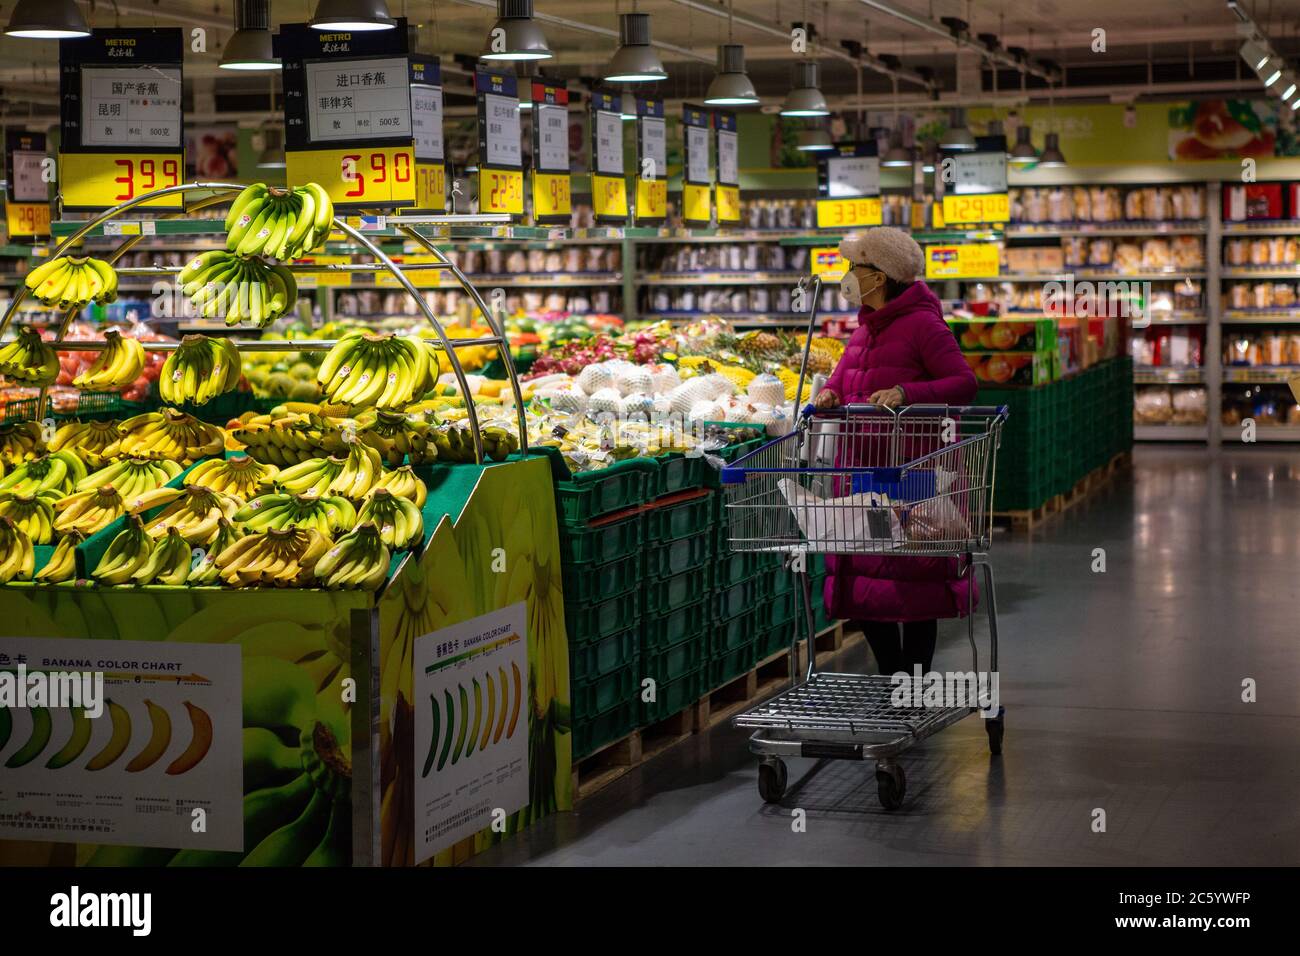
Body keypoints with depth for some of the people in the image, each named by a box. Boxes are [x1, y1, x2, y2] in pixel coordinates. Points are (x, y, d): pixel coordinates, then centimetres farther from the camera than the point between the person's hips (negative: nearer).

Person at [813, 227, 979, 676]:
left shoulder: (922, 325, -9)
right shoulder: (866, 327, 17)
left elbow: (964, 383, -16)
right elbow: (840, 381, 22)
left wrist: (906, 393, -29)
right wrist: (827, 394, -2)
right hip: (862, 466, 8)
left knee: (913, 576, -3)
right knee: (861, 575, 8)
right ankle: (891, 680, 20)